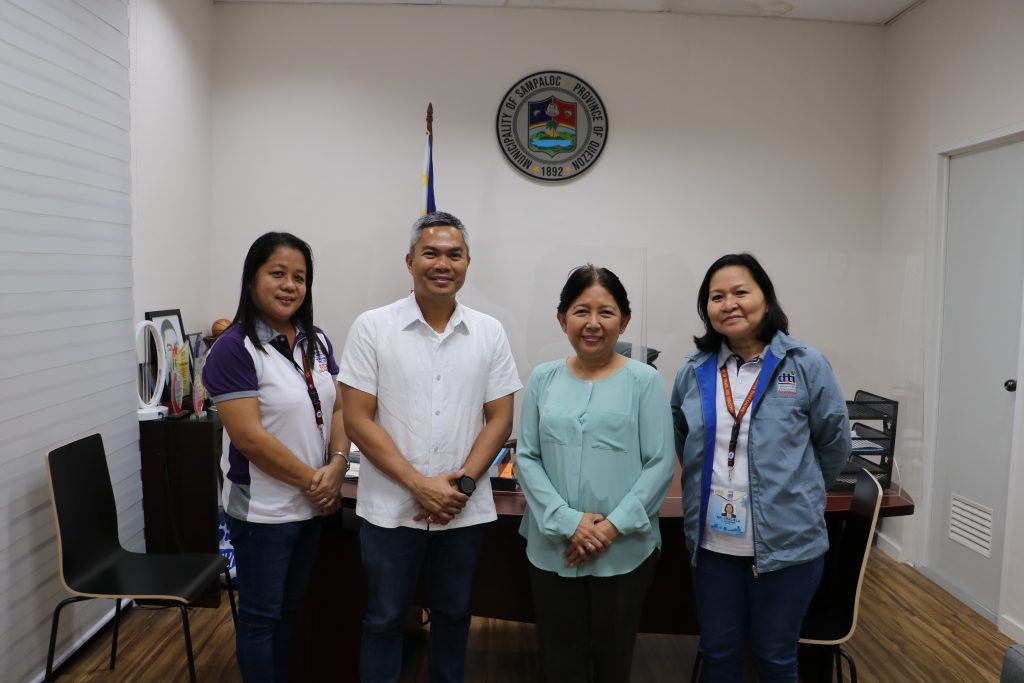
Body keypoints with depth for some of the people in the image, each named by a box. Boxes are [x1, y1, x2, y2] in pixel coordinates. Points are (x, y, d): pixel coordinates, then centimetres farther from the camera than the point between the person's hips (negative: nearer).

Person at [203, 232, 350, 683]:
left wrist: (337, 467, -11)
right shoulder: (234, 349, -15)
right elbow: (250, 437, -21)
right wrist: (312, 480, -16)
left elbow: (338, 409, 6)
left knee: (290, 607, 21)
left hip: (312, 505, 7)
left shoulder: (317, 343, 6)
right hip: (262, 510, -6)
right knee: (261, 615, 10)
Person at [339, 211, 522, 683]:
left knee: (453, 613, 19)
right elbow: (357, 420, -9)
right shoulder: (372, 328, -7)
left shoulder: (489, 333, 0)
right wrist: (419, 484, -15)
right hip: (390, 508, -2)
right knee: (384, 618, 13)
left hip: (465, 510, 2)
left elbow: (499, 418, 2)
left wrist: (463, 483, -11)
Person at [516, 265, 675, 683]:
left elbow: (660, 464, -7)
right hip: (553, 549, 2)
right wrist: (567, 522, -13)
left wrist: (612, 526, -15)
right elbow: (526, 459, -1)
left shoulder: (644, 381, -6)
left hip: (625, 551, -1)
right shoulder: (543, 380, 1)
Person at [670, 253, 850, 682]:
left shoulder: (806, 365, -9)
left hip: (787, 542, -2)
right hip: (713, 542, 3)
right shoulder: (693, 372, 1)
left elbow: (835, 444, 2)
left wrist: (797, 492, 11)